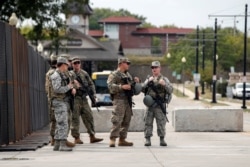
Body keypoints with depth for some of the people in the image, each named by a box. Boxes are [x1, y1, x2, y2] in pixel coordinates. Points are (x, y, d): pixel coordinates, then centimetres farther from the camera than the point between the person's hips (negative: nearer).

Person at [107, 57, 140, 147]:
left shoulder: (128, 75, 21)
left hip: (127, 100, 8)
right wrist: (122, 87, -25)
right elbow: (110, 85, -17)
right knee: (117, 120, -15)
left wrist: (135, 81, 10)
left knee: (126, 121, 8)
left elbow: (131, 86, 31)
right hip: (119, 100, -8)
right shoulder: (114, 75, -3)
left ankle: (122, 139, 14)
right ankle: (112, 139, -15)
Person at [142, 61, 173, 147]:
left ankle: (162, 140, 5)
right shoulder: (149, 79, 15)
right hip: (150, 105, 2)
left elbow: (170, 90, -5)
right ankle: (147, 140, 3)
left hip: (160, 105, -2)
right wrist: (148, 82, -9)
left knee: (161, 123, -2)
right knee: (148, 123, -1)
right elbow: (143, 89, 6)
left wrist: (164, 84, -23)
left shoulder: (164, 79, 6)